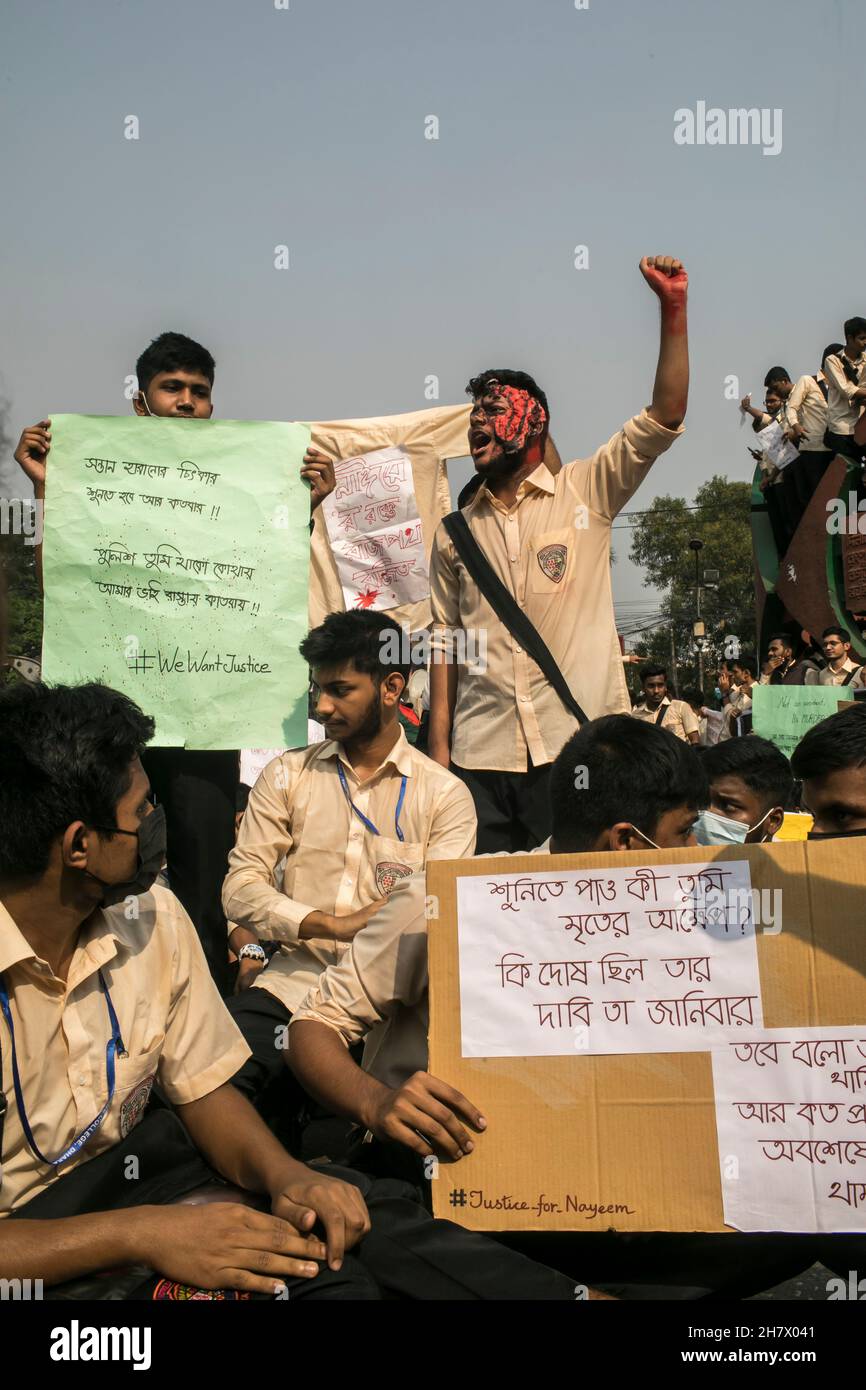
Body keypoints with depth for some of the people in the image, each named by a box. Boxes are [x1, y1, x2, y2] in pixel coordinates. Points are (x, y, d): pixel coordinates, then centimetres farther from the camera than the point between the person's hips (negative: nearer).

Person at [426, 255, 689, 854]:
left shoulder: (585, 493, 5)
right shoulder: (455, 530, 14)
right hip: (482, 750, 3)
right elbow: (447, 639, 13)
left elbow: (665, 418, -4)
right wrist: (438, 742, 7)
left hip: (576, 741, -2)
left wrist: (674, 309, -12)